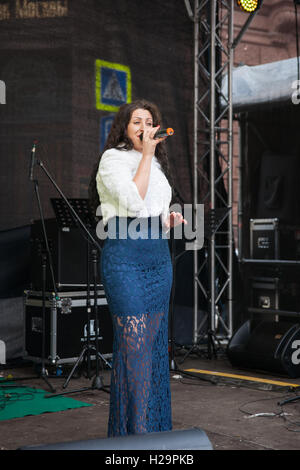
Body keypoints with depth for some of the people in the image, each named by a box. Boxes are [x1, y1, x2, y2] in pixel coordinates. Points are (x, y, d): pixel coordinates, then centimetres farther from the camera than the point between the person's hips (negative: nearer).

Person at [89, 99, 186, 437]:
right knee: (133, 342, -8)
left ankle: (156, 427, 17)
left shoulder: (156, 164, 20)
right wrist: (146, 154, -13)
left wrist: (170, 219, 7)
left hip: (159, 257, 7)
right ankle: (131, 432, 1)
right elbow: (132, 203, -18)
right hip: (124, 257, -7)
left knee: (156, 341, 8)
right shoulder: (112, 159, -2)